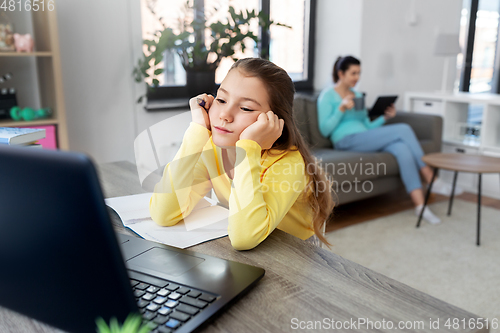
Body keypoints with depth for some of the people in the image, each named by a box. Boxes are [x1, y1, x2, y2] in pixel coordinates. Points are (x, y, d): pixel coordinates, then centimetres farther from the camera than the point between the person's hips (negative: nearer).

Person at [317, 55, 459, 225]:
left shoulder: (357, 95, 24)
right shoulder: (328, 95, 3)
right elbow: (325, 130, -6)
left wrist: (385, 117, 5)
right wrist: (341, 108, -16)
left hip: (365, 139, 6)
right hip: (346, 141, -6)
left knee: (402, 149, -27)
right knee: (403, 129, -19)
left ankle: (420, 204, -30)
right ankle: (430, 179, -12)